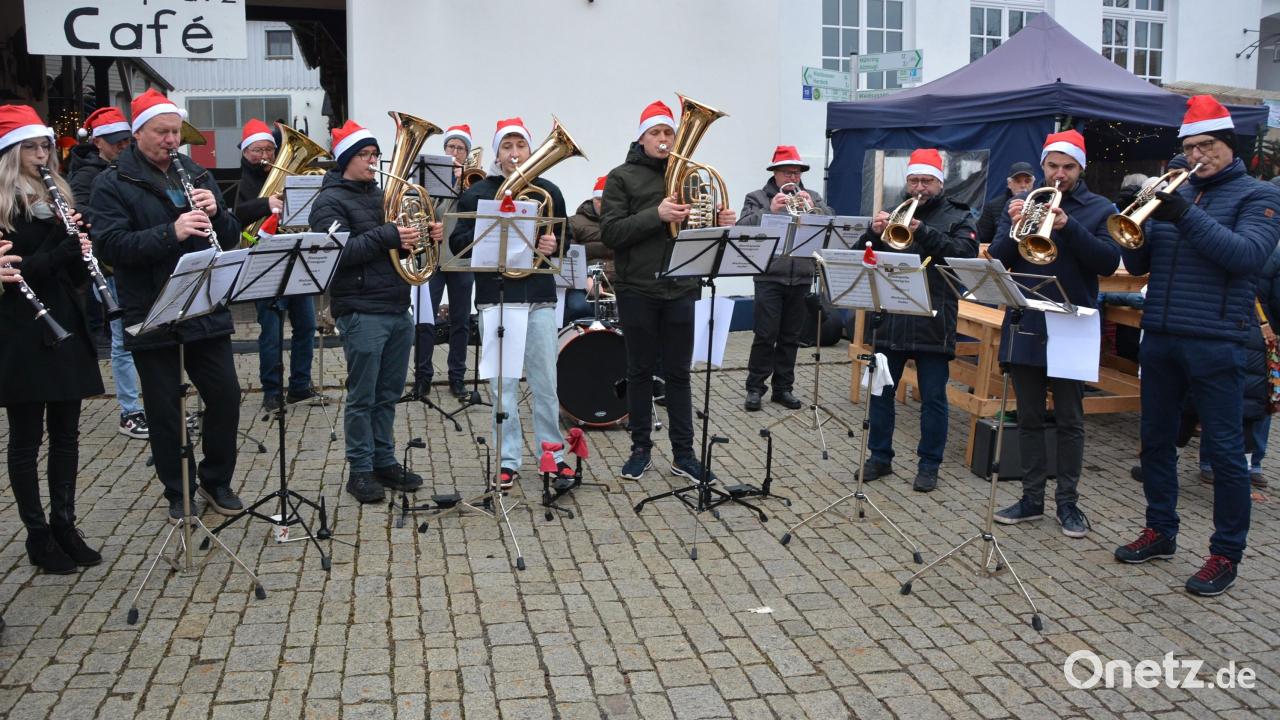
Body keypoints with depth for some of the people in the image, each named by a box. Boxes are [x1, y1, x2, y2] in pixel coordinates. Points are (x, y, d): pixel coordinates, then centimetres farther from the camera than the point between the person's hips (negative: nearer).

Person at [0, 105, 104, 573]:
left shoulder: (56, 196, 13)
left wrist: (81, 252, -8)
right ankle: (38, 534, 12)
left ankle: (65, 525, 19)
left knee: (65, 432, 10)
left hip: (65, 327, 6)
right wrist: (63, 250, -22)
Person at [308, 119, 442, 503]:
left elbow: (405, 238, 24)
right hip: (361, 312, -7)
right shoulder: (330, 201, -4)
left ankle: (384, 461, 23)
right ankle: (360, 470, 9)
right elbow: (339, 250, -18)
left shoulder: (382, 196, 19)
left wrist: (428, 236, 3)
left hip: (398, 310, 7)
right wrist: (386, 236, -24)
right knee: (362, 397, 0)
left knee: (388, 394, 13)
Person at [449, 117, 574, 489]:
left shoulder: (548, 191, 10)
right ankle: (508, 460, 11)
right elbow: (458, 244, 1)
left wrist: (554, 244, -6)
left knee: (546, 380, 6)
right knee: (504, 382, 2)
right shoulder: (477, 193, 3)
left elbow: (565, 238, 17)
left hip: (539, 296, 2)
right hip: (495, 296, -2)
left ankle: (553, 453, 19)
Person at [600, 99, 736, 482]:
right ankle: (641, 449, 20)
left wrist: (720, 223, -8)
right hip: (637, 291, -2)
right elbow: (610, 233, -10)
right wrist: (656, 215, -22)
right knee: (640, 372, 8)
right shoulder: (621, 177, 0)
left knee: (678, 373, 8)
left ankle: (683, 454, 15)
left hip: (681, 289, 3)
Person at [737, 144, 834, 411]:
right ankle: (755, 388, 5)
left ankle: (783, 387, 18)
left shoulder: (812, 197, 14)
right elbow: (743, 226, -9)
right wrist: (769, 211, -23)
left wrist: (812, 209, -17)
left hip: (801, 279, 3)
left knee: (791, 337, 9)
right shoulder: (757, 197, 6)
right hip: (769, 277, -3)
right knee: (765, 335, -5)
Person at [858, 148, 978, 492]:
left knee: (933, 398, 3)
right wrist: (874, 231, -14)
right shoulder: (893, 212, 13)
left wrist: (923, 231, -24)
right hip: (889, 319, 4)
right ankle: (880, 456, 22)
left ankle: (929, 464, 14)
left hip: (933, 323, -3)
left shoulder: (957, 216, 3)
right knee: (881, 391, 10)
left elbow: (966, 254, -15)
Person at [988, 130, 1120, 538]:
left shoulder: (1099, 209, 2)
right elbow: (997, 260, 2)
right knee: (1029, 419, 9)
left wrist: (1068, 226, -23)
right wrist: (1014, 228, -17)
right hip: (1024, 326, 3)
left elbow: (1109, 262, -11)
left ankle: (1068, 502, 14)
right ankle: (1032, 499, 18)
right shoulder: (1021, 203, 9)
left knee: (1069, 422, 5)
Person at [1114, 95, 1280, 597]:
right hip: (1159, 336, 5)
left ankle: (1226, 554, 10)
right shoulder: (1176, 193, 13)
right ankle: (1160, 531, 27)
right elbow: (1137, 264, 9)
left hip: (1215, 343, -5)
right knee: (1156, 438, 12)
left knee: (1224, 449, 0)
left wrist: (1186, 215, -23)